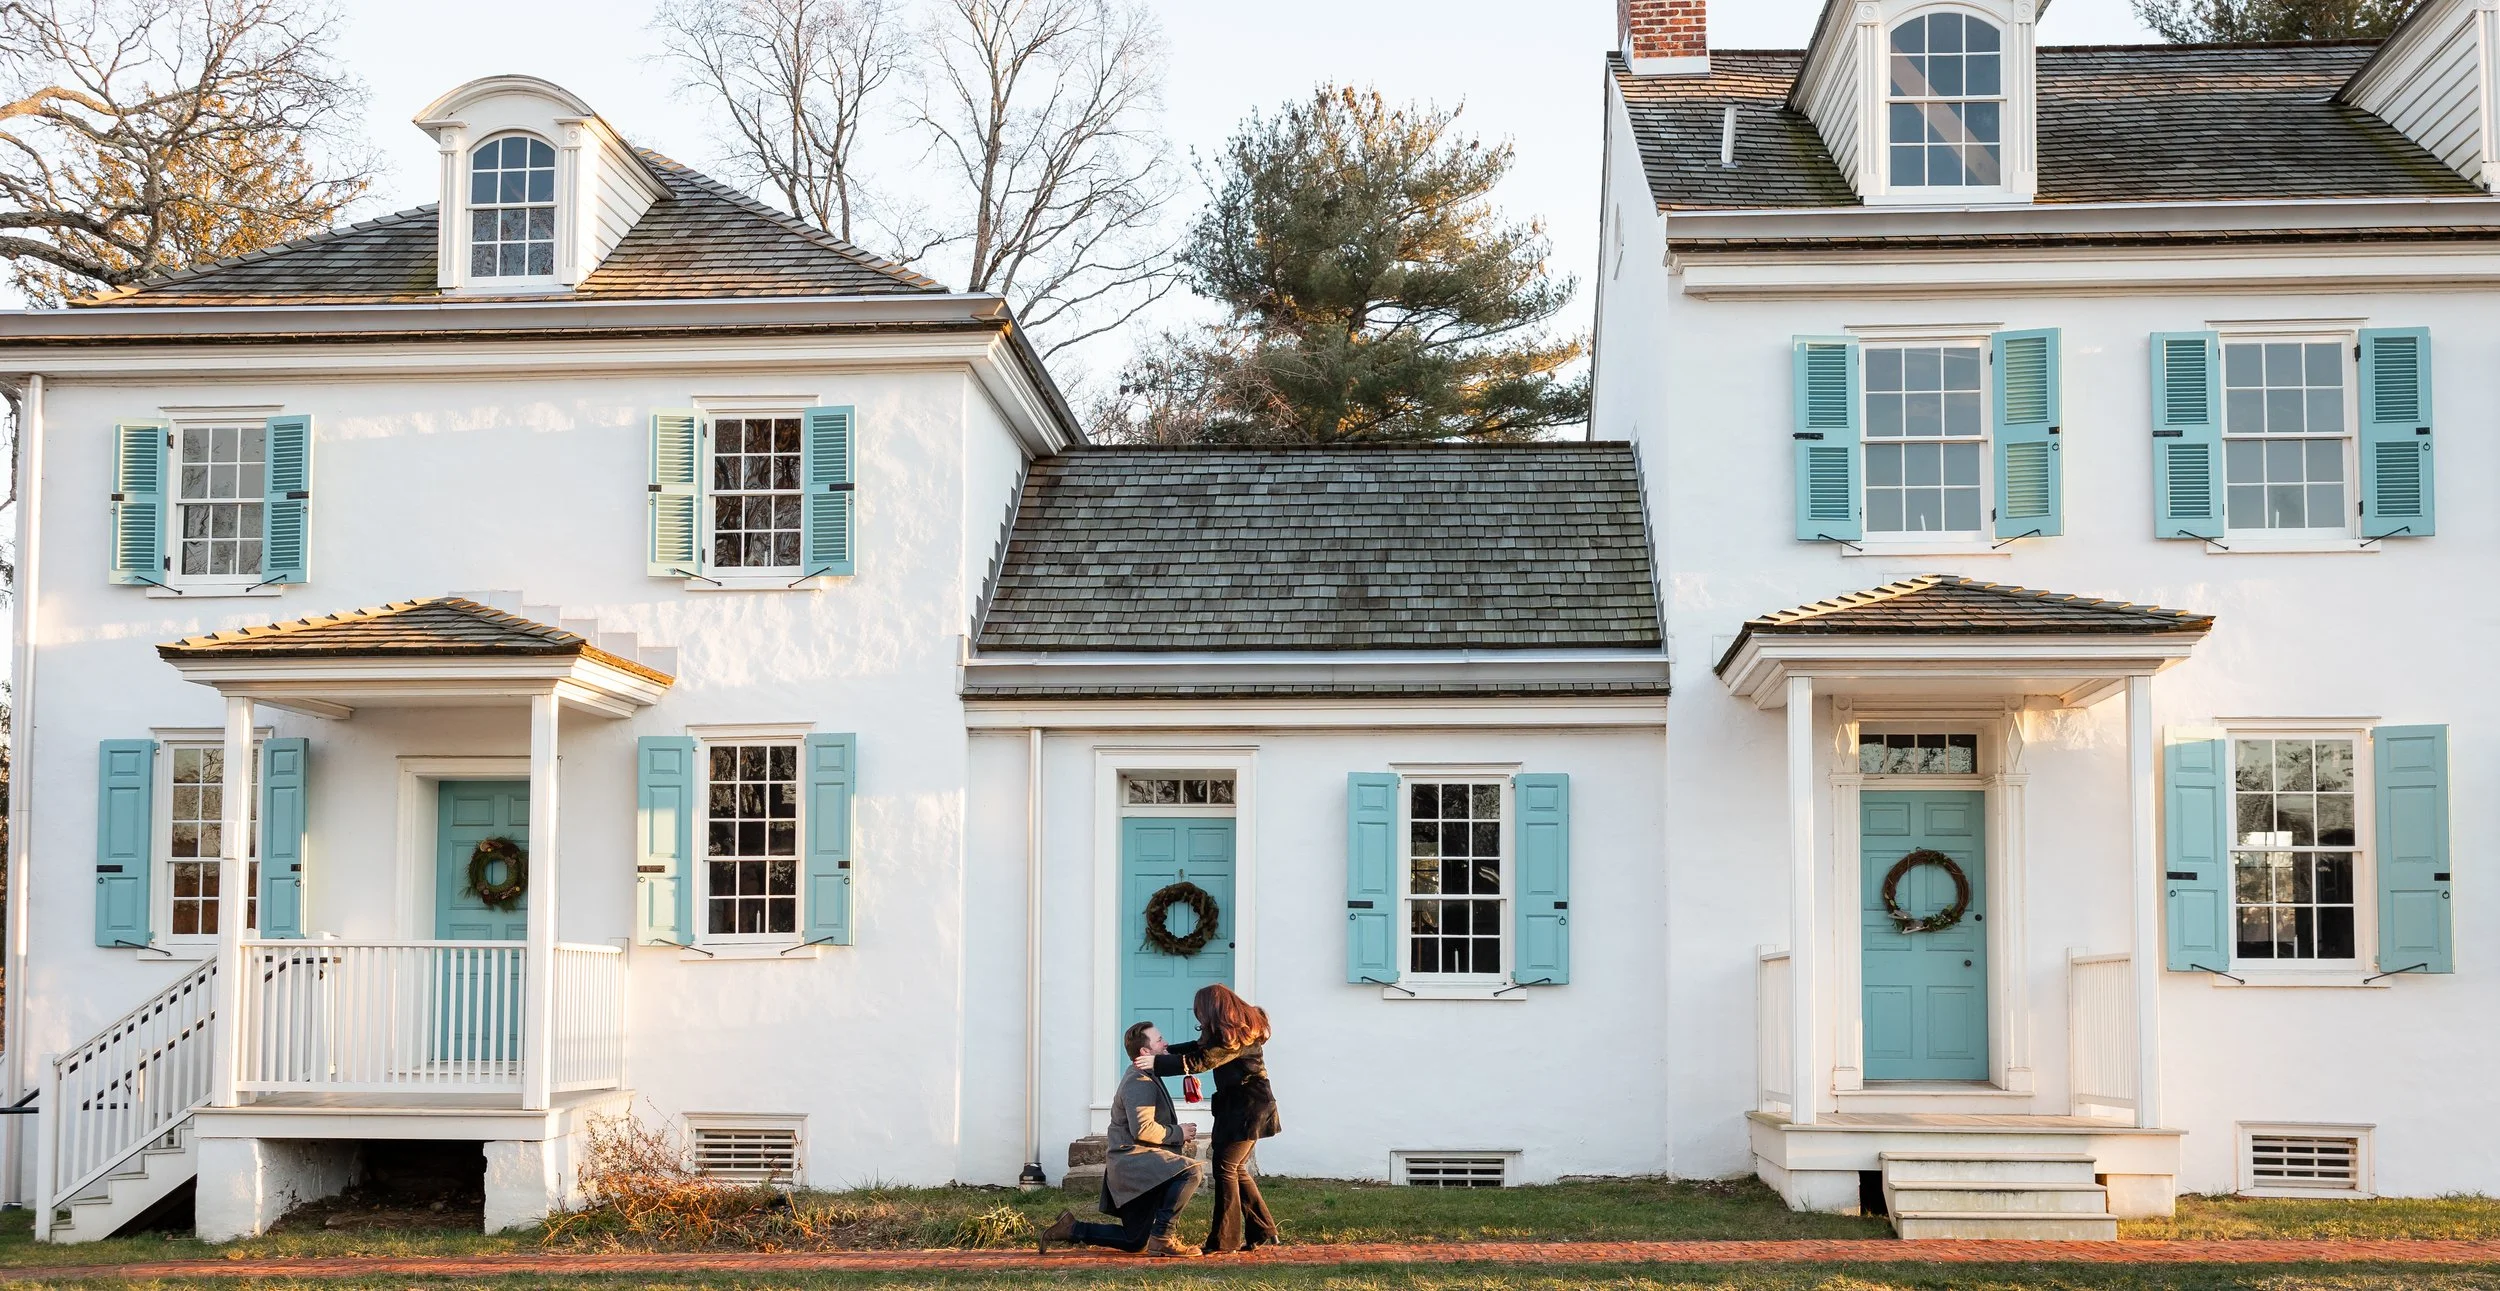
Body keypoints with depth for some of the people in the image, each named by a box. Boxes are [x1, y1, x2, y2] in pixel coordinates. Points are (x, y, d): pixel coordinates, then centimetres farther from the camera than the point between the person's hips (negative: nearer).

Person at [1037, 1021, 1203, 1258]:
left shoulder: (1145, 1079, 20)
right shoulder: (1139, 1082, -13)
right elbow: (1142, 1129, -25)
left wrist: (1177, 1135, 12)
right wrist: (1178, 1133, -13)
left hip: (1134, 1163, 10)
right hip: (1133, 1159, -10)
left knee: (1134, 1242, 13)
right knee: (1189, 1171, -30)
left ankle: (1070, 1229, 17)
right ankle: (1161, 1238, -25)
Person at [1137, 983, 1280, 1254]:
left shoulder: (1235, 1036, -19)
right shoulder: (1241, 1028, 12)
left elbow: (1201, 1061, -22)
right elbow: (1202, 1047, 21)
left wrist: (1158, 1062, -19)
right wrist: (1169, 1050, 9)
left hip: (1248, 1109, -10)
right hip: (1236, 1107, 10)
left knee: (1225, 1167, -9)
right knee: (1236, 1170, 12)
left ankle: (1224, 1241, -5)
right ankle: (1263, 1232, 17)